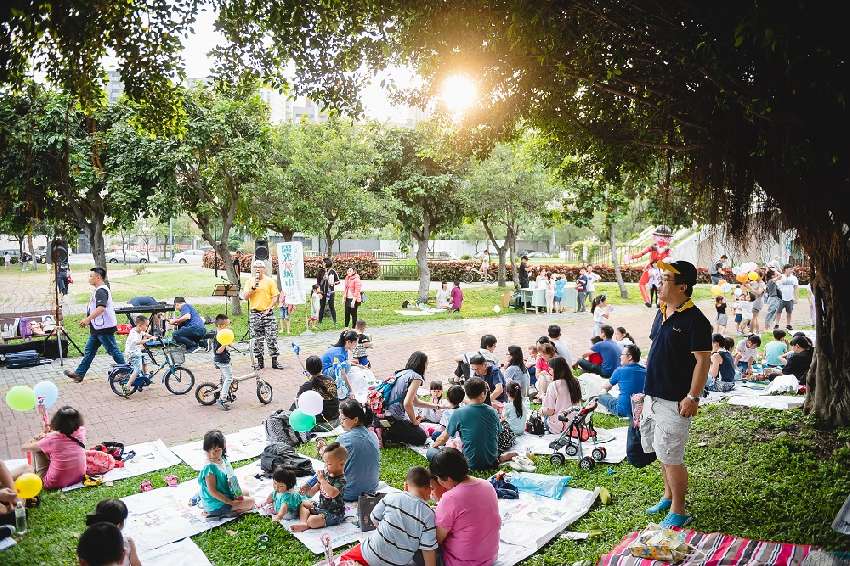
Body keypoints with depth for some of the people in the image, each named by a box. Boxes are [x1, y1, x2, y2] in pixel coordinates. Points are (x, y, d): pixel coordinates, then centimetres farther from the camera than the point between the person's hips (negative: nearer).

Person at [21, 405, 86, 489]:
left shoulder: (52, 439, -22)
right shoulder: (81, 432, -14)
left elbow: (24, 447, -3)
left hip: (54, 484, -4)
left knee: (37, 448, 10)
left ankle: (35, 473, 30)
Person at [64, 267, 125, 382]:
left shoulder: (101, 291, -18)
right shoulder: (98, 290, 16)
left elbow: (101, 308, -33)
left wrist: (88, 319, -34)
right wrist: (87, 319, 26)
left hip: (104, 327, -11)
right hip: (97, 328, 11)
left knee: (113, 350, -3)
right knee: (89, 350, 14)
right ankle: (79, 373, 21)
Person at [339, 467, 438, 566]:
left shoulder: (391, 497, -8)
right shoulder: (429, 514, -12)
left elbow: (375, 520, 4)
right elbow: (428, 548, -12)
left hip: (373, 555, 1)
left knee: (345, 558, 22)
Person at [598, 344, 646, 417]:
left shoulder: (620, 371, -12)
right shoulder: (644, 371, 1)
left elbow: (606, 387, 6)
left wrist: (605, 388, 32)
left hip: (624, 410, -6)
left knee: (602, 396, 13)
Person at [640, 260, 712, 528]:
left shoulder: (695, 320, -16)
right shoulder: (661, 313, 10)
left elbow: (703, 361, -17)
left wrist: (693, 397, -20)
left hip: (675, 402, -9)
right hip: (654, 396, 9)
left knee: (671, 458, -3)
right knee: (662, 452, 20)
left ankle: (678, 512, 11)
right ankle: (668, 496, 37)